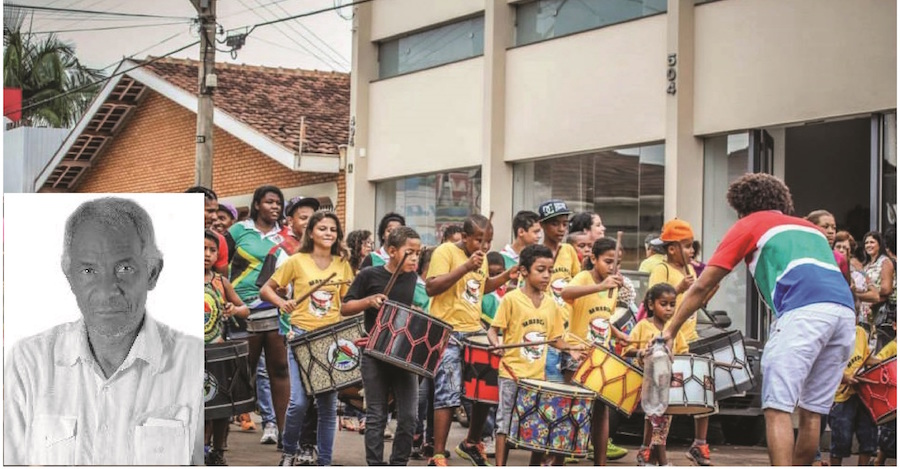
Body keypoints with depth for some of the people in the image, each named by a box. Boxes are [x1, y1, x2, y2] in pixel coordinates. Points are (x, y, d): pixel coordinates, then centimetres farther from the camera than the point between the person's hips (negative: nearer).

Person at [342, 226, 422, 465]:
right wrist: (369, 301, -15)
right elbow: (345, 308, 1)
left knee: (408, 416, 0)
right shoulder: (370, 275, -3)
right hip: (375, 354, -2)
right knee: (376, 416, 4)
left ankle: (399, 465, 12)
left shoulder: (415, 280, 5)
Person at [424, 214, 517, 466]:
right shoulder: (446, 251, -9)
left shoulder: (481, 257, 14)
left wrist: (509, 274, 14)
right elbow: (431, 287, -19)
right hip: (448, 334, -8)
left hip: (475, 331, 8)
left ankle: (472, 443, 28)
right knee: (449, 395, -11)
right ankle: (438, 457, -4)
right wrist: (465, 268, -25)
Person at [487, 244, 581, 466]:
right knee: (506, 423, 0)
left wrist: (569, 349, -2)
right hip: (512, 374, -5)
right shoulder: (511, 299, -5)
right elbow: (493, 330, -4)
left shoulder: (551, 303, 9)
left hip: (539, 376, 5)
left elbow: (555, 337, 16)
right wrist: (496, 344, -24)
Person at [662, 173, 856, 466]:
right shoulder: (810, 227, 34)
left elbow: (702, 287, 18)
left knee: (777, 409, -6)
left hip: (803, 310, -6)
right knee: (811, 411, 12)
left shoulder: (749, 225, 19)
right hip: (844, 309, 6)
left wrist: (670, 330, 25)